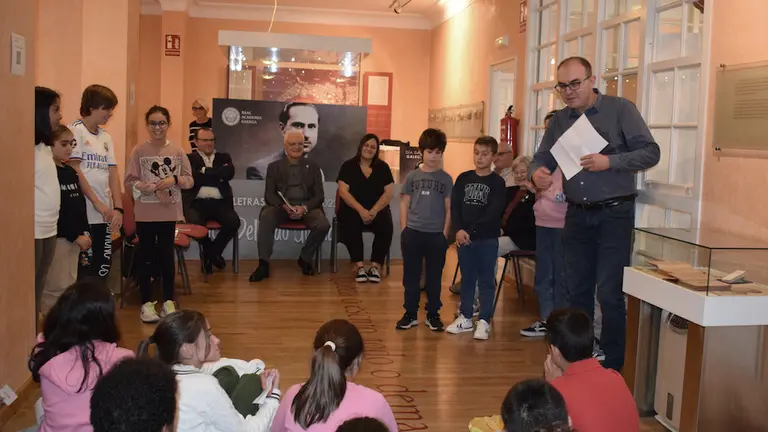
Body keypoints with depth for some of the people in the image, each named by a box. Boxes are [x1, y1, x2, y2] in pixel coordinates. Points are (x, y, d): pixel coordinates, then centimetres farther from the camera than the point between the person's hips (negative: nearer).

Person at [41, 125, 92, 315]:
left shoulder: (71, 172, 13)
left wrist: (85, 231, 6)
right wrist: (76, 235, -15)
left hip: (75, 236, 8)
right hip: (57, 237, -8)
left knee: (70, 286, 12)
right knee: (56, 288, -4)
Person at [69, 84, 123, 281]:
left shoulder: (106, 137, 14)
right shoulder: (76, 131, -6)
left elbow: (113, 173, 10)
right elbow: (74, 170, -12)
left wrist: (118, 207, -1)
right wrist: (97, 203, -13)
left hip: (104, 213, 7)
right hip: (84, 213, -7)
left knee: (103, 265, 9)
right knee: (84, 265, -3)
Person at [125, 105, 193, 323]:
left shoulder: (177, 151, 2)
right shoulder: (139, 151, -3)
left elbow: (189, 181, 4)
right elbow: (130, 182, -5)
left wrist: (174, 180, -15)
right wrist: (154, 188, -17)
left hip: (170, 213, 2)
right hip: (145, 213, -1)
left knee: (167, 256, 9)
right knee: (146, 257, 5)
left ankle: (168, 301, 18)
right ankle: (146, 303, 13)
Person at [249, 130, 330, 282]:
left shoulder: (313, 167, 14)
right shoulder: (274, 167, 12)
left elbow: (319, 196, 6)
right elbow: (269, 195, 3)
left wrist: (304, 208, -15)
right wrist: (285, 206, -19)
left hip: (307, 207, 1)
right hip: (281, 207, -1)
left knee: (323, 224, -30)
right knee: (266, 217, -34)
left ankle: (305, 258, -2)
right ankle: (263, 265, -30)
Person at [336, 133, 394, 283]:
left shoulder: (383, 167, 7)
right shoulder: (348, 166, 2)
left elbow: (389, 193, -1)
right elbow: (343, 192, -7)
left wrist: (374, 211, -17)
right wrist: (361, 210, -20)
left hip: (377, 209, 1)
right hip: (353, 208, -1)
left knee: (386, 226, -30)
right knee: (350, 223, -35)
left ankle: (376, 266, -23)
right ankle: (359, 265, -28)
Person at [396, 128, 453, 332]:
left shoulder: (446, 179, 2)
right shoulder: (412, 176, 4)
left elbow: (449, 209, 3)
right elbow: (404, 204, 6)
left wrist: (445, 233, -2)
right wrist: (404, 230, 0)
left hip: (436, 235, 0)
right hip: (412, 233, 1)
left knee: (434, 277, 8)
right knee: (411, 275, 6)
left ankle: (433, 314, 19)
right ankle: (410, 313, 16)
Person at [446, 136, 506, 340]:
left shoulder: (497, 182, -2)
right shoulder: (463, 178, 8)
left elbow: (493, 212, -11)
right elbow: (455, 206, 2)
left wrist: (472, 231, -16)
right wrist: (459, 230, -13)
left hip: (488, 239, -3)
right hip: (464, 237, 3)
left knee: (486, 280, 2)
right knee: (467, 278, 11)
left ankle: (484, 320, 7)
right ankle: (465, 317, 20)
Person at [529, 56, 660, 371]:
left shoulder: (620, 109, -7)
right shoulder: (559, 120, 8)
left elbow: (650, 152, -10)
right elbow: (542, 157, 8)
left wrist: (609, 162, -24)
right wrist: (537, 172, -16)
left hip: (614, 214, -5)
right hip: (577, 215, 5)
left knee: (609, 293, -5)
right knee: (578, 291, 13)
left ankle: (612, 366, 8)